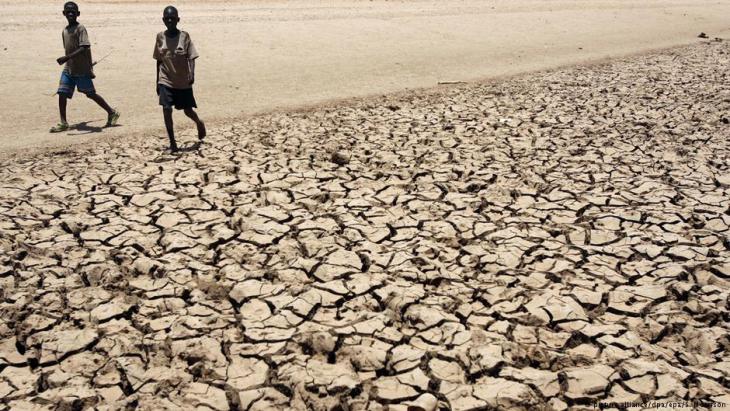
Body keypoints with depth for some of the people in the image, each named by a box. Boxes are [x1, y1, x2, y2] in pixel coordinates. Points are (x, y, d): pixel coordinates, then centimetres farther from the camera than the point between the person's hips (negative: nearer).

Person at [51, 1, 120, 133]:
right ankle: (63, 123, 5)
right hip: (68, 69, 7)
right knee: (62, 94, -1)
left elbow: (84, 48, -22)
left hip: (82, 70, -7)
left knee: (91, 94, 0)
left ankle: (112, 113, 16)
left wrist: (66, 58, -29)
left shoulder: (80, 29, -11)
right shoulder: (65, 31, 13)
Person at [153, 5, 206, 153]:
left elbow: (191, 58, -10)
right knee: (166, 110, -13)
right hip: (166, 81, 1)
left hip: (184, 82, -1)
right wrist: (157, 82, 10)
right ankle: (172, 142, -1)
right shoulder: (160, 37, 0)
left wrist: (192, 75, -26)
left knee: (188, 111, 8)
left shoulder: (184, 36, -7)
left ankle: (199, 123, 43)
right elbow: (159, 61, 8)